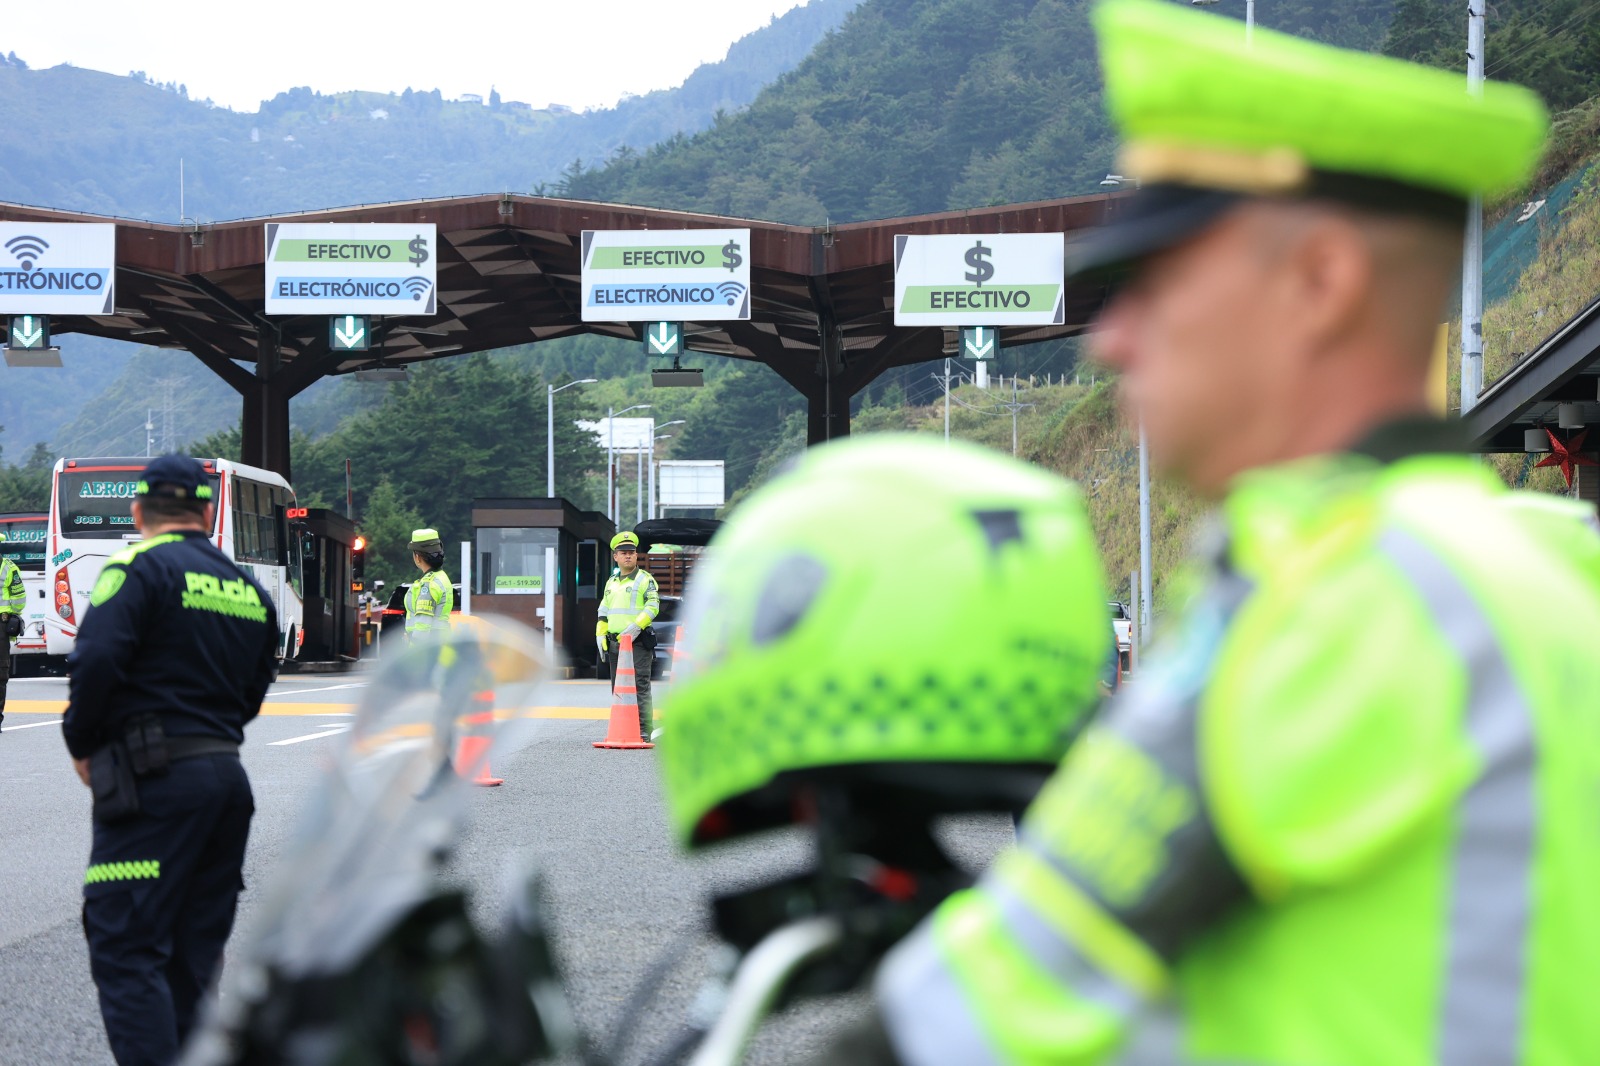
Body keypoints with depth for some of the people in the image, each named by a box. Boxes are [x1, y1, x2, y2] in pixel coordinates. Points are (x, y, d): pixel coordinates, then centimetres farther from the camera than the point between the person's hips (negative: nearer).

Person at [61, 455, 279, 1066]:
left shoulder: (140, 568, -7)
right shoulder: (249, 590, 17)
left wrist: (82, 746, -5)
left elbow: (96, 661, -19)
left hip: (155, 784, -8)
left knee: (125, 949, -9)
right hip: (227, 775, 8)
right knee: (194, 953, 13)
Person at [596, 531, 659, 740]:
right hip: (615, 642, 7)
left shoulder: (645, 579, -1)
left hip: (638, 642, -7)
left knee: (640, 686, -11)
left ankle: (643, 731, -13)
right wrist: (600, 636, 14)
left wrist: (636, 626, -21)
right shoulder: (611, 582, 20)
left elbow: (653, 606, -11)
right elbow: (603, 612, 24)